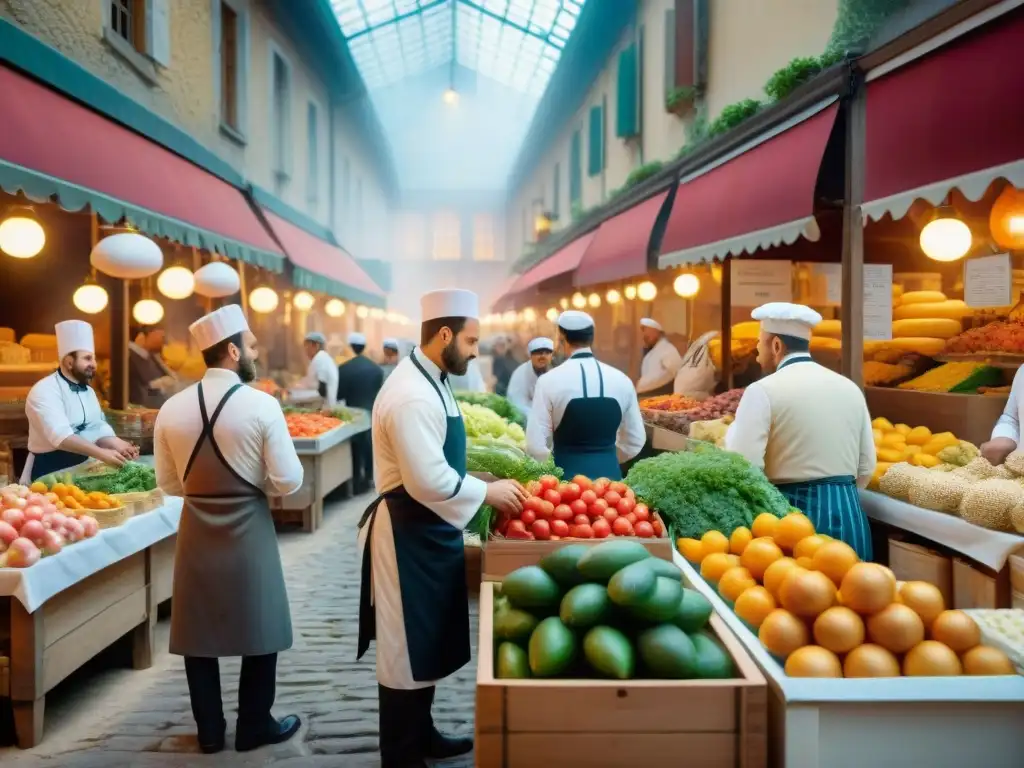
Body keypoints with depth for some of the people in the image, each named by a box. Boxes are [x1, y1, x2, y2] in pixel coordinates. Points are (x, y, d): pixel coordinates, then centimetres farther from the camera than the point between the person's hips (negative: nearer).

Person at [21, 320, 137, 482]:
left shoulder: (88, 391, 12)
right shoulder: (44, 391, -14)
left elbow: (98, 429, 2)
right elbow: (61, 436, -27)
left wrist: (118, 446, -18)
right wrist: (101, 453, -36)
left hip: (80, 468, 7)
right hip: (48, 473, -7)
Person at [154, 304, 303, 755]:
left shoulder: (172, 408, -2)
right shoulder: (261, 405, -14)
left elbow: (168, 484, 6)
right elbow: (288, 481, -14)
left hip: (196, 533, 4)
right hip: (248, 532, -4)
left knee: (199, 632, 14)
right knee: (259, 631, 12)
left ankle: (209, 731, 26)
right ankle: (255, 727, 23)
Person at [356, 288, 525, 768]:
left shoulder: (430, 382, 10)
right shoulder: (411, 396, -24)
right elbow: (428, 482, -28)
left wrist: (481, 485, 9)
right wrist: (487, 493, -17)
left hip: (429, 531, 11)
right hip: (408, 536, -11)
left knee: (426, 641, 21)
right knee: (406, 648, 3)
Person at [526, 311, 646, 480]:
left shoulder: (549, 380, -9)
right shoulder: (622, 380, 1)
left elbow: (536, 446, -11)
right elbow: (636, 441, 8)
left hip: (567, 475, -3)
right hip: (610, 474, 3)